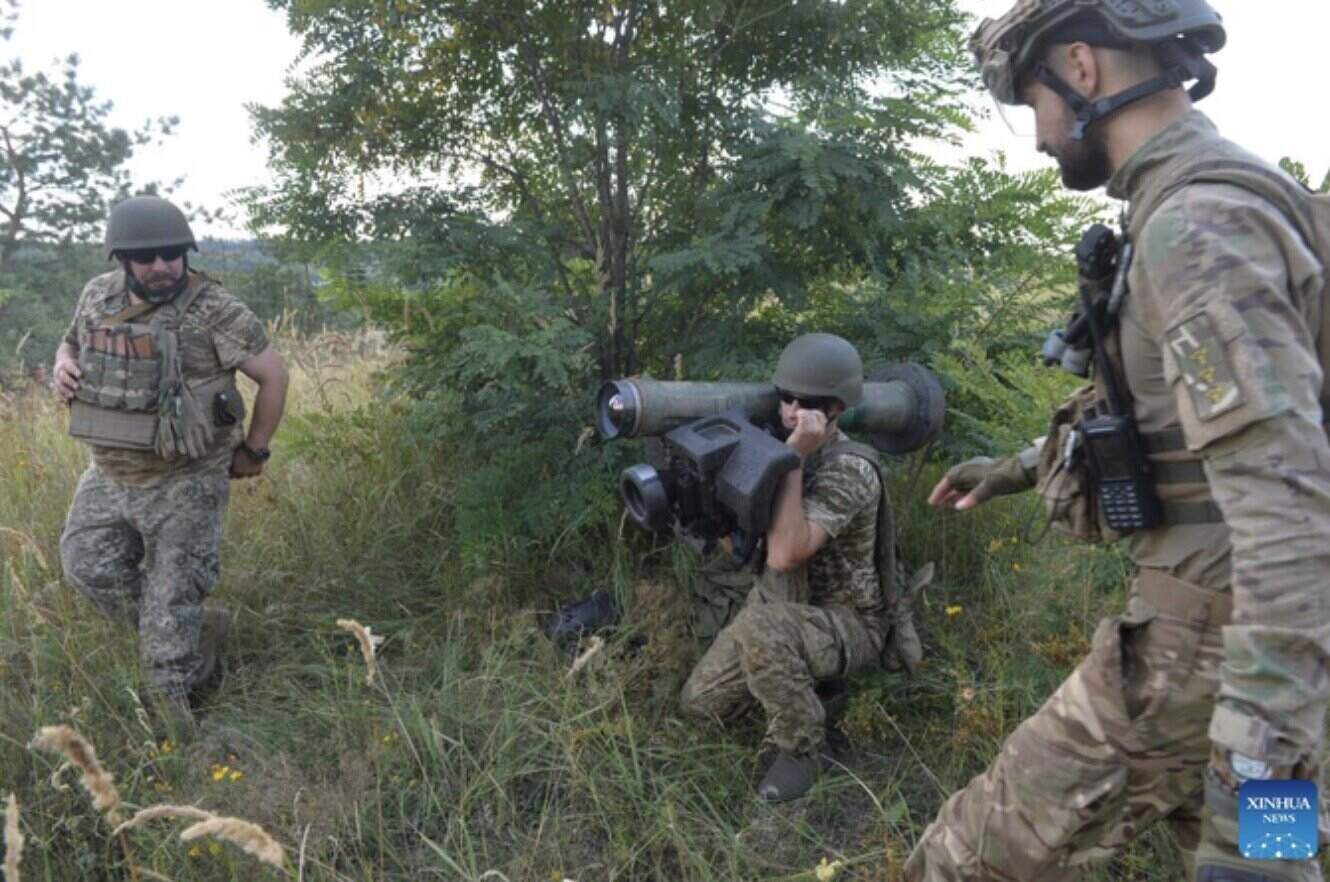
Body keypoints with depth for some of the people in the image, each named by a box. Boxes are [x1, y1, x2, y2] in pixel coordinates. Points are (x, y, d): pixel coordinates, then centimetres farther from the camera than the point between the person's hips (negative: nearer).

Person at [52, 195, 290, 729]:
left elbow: (273, 374, -11)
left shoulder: (213, 310, -17)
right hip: (110, 475, 6)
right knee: (89, 568, 6)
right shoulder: (99, 296, 1)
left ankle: (172, 699, 18)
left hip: (184, 483, -6)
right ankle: (200, 630, 24)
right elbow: (73, 343, 21)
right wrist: (62, 367, -4)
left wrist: (254, 451, -4)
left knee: (172, 597, 0)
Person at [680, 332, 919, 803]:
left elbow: (785, 554, -37)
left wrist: (795, 458, -36)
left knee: (759, 627, -38)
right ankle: (797, 673, 21)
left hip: (847, 622, -7)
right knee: (699, 701, 1)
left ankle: (800, 746, -15)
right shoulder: (775, 440, -2)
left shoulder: (850, 471, -27)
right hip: (781, 608, 8)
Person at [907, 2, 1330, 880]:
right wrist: (1020, 468, 29)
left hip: (1208, 640, -10)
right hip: (1218, 618, 10)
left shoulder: (1199, 227, -22)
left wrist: (1260, 768, -32)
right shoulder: (1201, 207, 11)